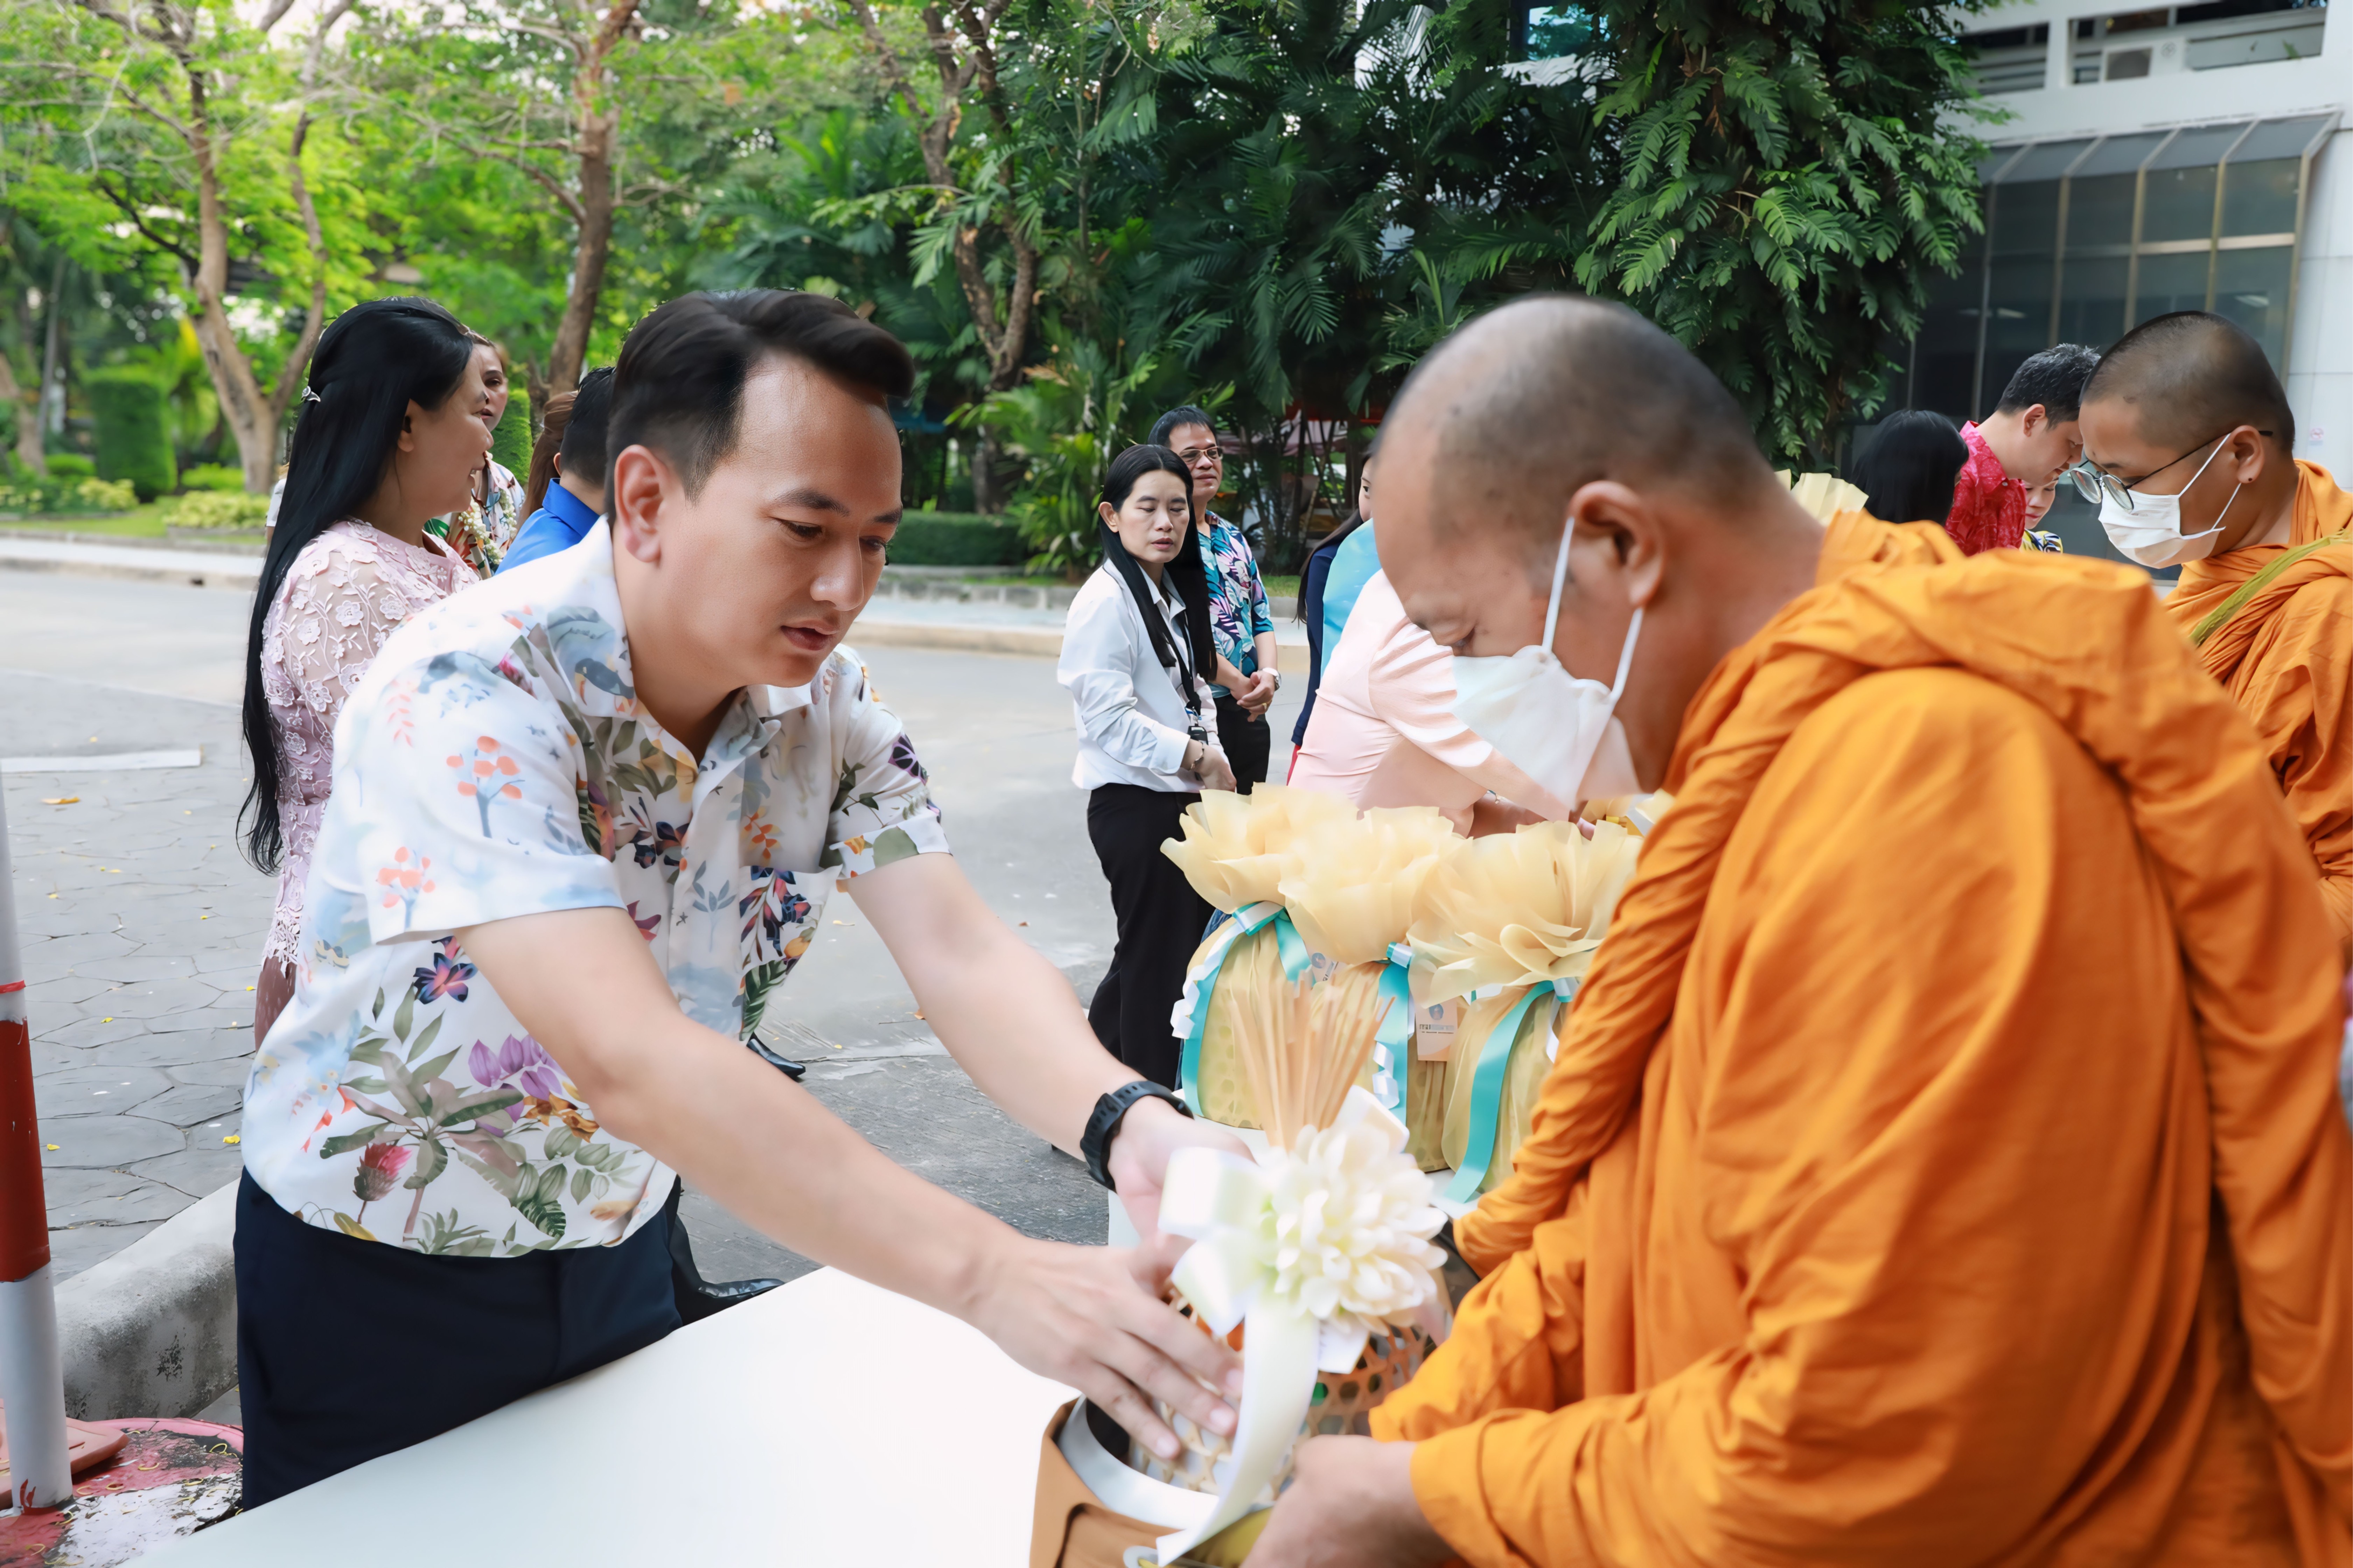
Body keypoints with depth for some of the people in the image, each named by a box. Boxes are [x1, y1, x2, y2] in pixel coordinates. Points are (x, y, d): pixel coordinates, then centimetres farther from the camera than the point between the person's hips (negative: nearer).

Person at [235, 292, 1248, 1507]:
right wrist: (992, 1278, -49)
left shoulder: (820, 700, -11)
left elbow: (959, 951, -20)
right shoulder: (472, 695, -31)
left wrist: (1129, 1124, -42)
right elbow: (627, 1060, -43)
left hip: (616, 1243, 5)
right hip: (378, 1279, -5)